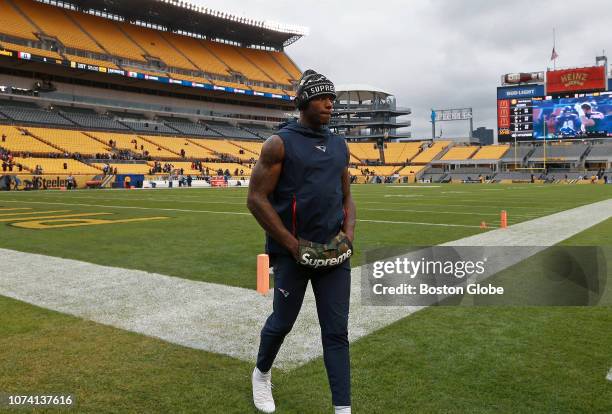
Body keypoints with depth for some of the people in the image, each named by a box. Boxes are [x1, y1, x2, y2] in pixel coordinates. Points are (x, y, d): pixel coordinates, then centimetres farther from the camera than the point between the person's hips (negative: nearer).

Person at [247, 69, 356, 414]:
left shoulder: (340, 146, 10)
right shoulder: (280, 144, -7)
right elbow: (257, 199, -11)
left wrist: (348, 234, -1)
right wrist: (295, 245, -14)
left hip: (334, 252, 4)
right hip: (293, 252, -4)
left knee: (337, 331, 5)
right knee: (283, 321, 13)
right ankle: (262, 373, 43)